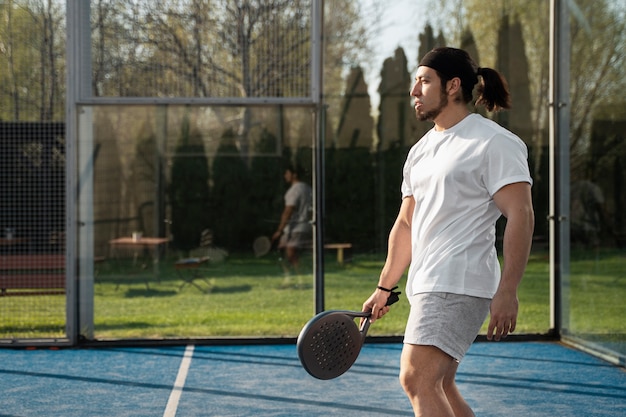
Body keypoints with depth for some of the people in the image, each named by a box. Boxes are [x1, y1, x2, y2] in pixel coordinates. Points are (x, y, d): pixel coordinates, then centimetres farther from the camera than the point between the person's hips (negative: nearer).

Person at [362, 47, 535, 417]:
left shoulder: (495, 143, -8)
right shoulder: (421, 150, 18)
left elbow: (521, 216, -15)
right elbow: (406, 224, 24)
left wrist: (507, 291, -23)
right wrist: (384, 288, 23)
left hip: (458, 285, -9)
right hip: (427, 288, 9)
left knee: (417, 380, -18)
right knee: (439, 387, 10)